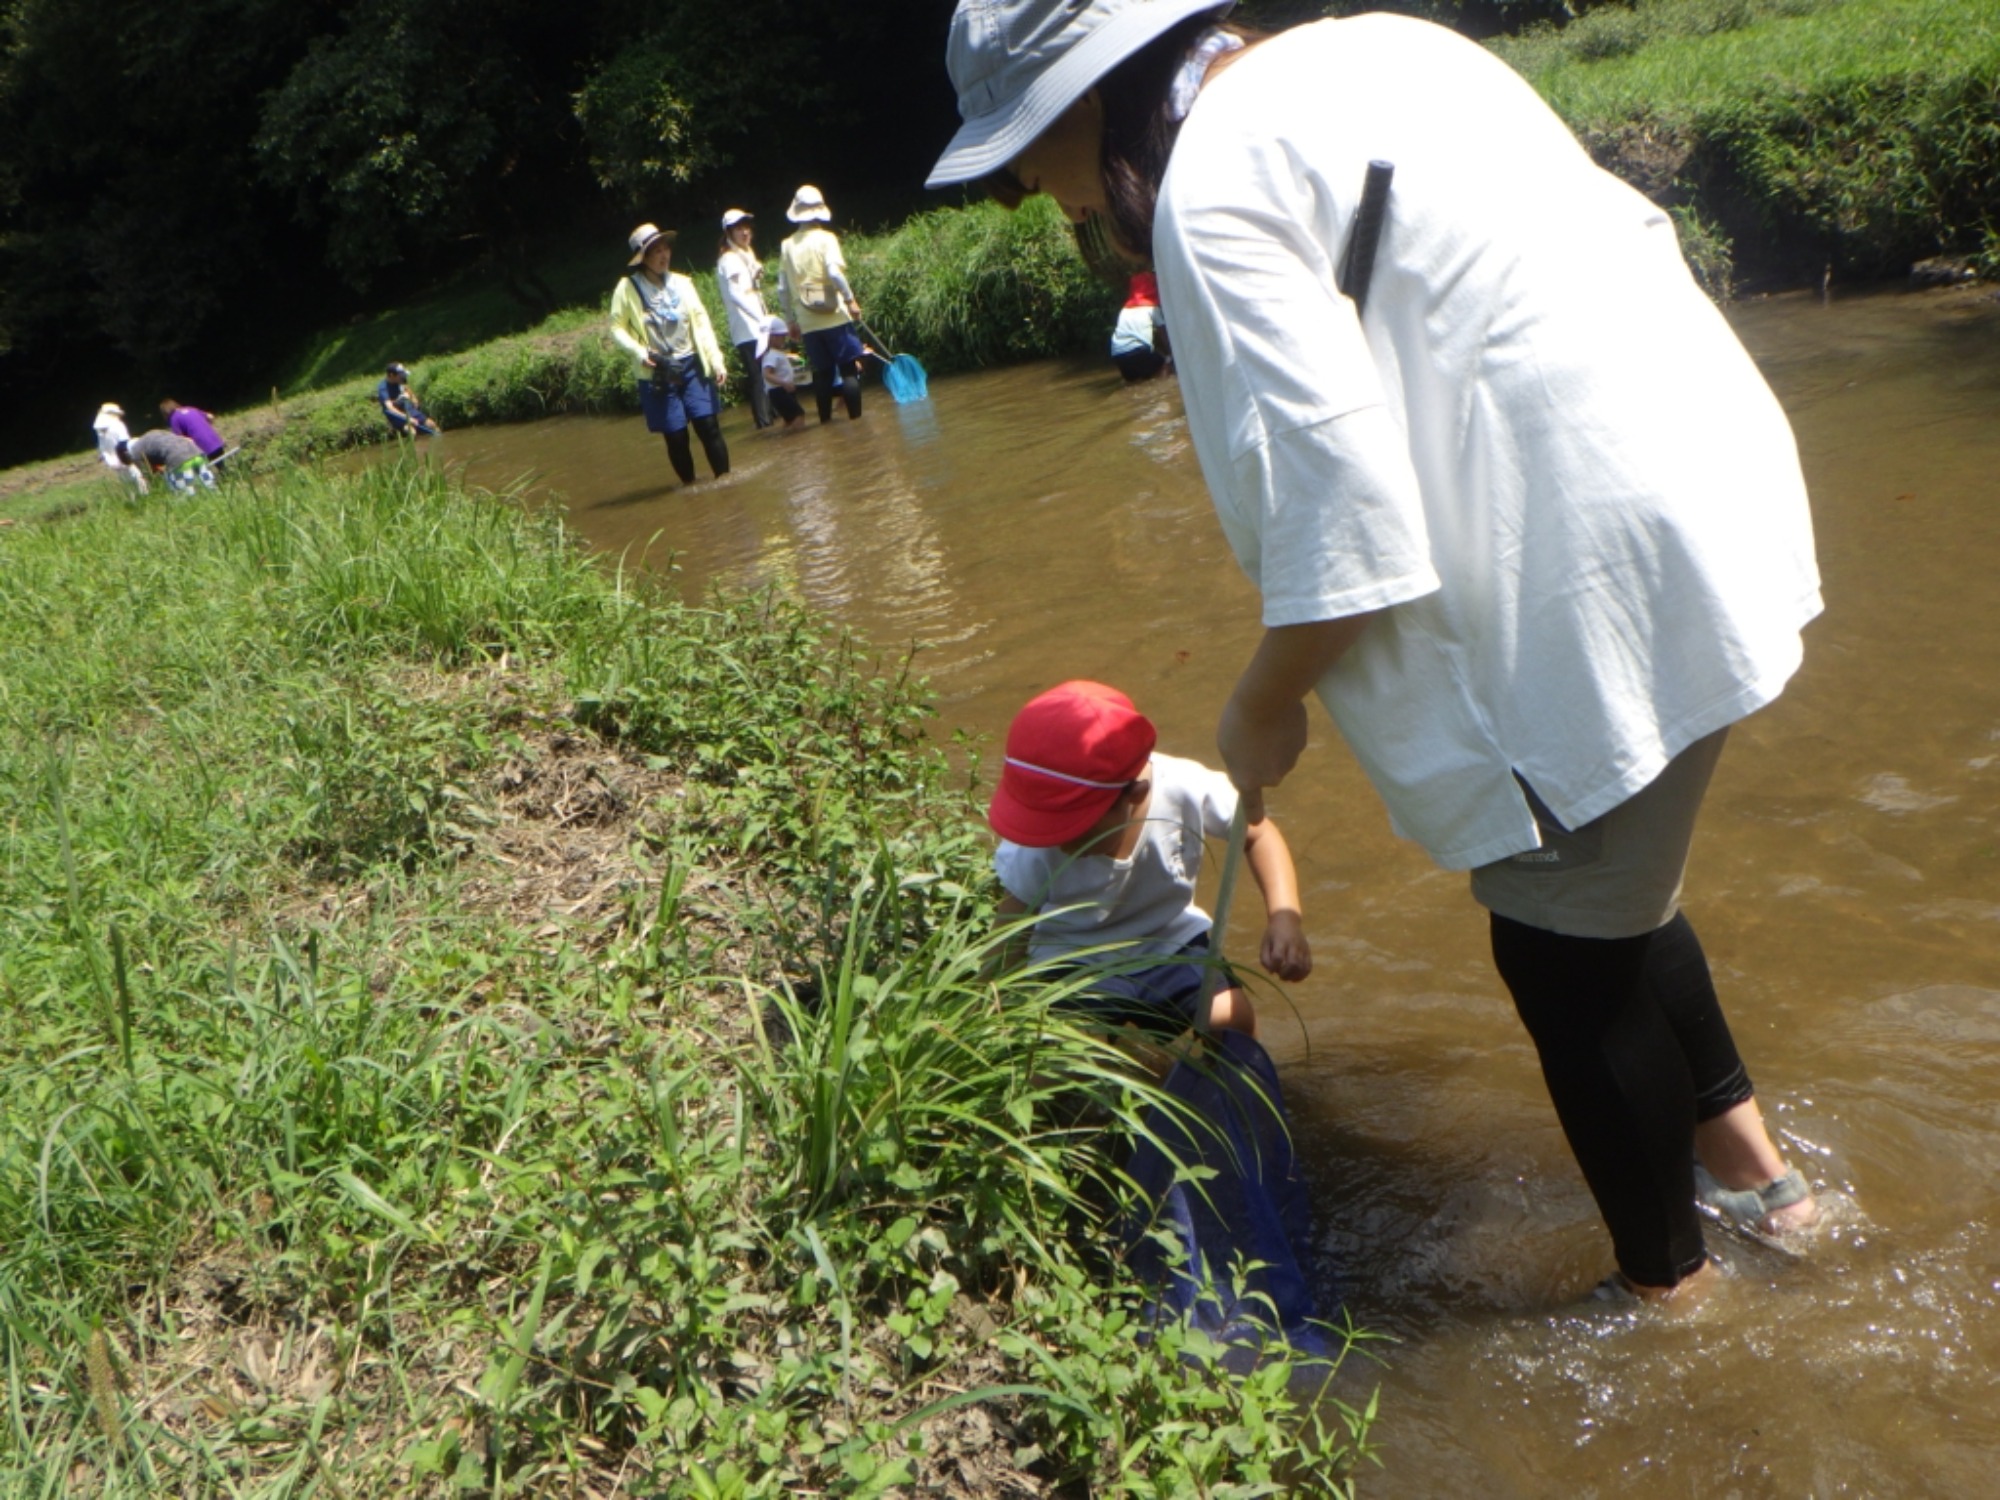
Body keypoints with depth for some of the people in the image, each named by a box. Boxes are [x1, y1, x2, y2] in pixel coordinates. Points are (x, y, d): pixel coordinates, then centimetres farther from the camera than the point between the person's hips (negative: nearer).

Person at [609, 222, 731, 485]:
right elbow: (617, 328, -1)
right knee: (676, 437, 0)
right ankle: (690, 486, 16)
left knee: (709, 426, -5)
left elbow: (701, 323, 5)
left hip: (692, 367, 2)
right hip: (658, 375, -2)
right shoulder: (627, 288, -5)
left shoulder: (681, 283, 4)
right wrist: (639, 351, -17)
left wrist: (717, 361, -2)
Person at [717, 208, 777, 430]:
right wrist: (763, 318, -21)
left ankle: (768, 417, 14)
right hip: (748, 329, -8)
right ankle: (764, 420, -8)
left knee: (764, 376, 9)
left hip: (759, 326, 9)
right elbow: (736, 294, -18)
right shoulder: (729, 260, -8)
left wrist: (766, 316, 9)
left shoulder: (746, 256, 20)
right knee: (758, 376, -9)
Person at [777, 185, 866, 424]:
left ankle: (826, 420, 9)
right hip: (834, 316, -4)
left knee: (822, 373, 9)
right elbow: (834, 271, -20)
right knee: (849, 368, -1)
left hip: (808, 322, 4)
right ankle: (855, 417, -6)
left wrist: (791, 320, 16)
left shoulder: (787, 245, 9)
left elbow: (783, 289, 9)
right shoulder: (826, 238, -5)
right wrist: (850, 299, -12)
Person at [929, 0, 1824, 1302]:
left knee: (1565, 953, 9)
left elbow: (1337, 488, -22)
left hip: (1601, 571, -10)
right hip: (1710, 475, 10)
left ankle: (1672, 1289, 30)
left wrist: (1265, 702, -5)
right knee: (1603, 885, 27)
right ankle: (1749, 1165, 43)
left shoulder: (1210, 192, -15)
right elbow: (1622, 228, 14)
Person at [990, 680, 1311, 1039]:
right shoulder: (1035, 849, -26)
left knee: (1233, 1019, -23)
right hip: (1072, 961, -1)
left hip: (1170, 943, 1)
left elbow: (1259, 834, -9)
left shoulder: (1185, 789, -27)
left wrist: (1285, 918, -22)